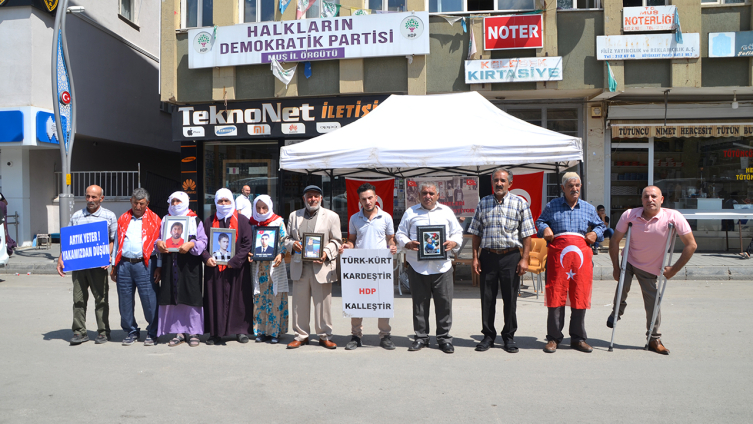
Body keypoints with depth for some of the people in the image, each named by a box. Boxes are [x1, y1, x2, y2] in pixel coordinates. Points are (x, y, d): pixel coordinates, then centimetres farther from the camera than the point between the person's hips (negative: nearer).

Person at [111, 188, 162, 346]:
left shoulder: (154, 220, 5)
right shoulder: (123, 219, 16)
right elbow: (117, 243, 18)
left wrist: (159, 267, -3)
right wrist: (114, 266, 13)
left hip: (144, 264, -3)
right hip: (124, 264, 4)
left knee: (149, 300, -4)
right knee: (125, 301, 7)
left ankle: (152, 333, 10)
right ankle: (131, 332, 22)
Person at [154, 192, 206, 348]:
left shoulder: (195, 220, 7)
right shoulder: (165, 220, 18)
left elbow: (203, 241, 0)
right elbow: (159, 238, 18)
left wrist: (191, 244, -19)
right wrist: (158, 243, -5)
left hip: (189, 266, -3)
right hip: (170, 266, 3)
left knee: (191, 298, -3)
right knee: (172, 298, 3)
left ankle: (193, 332, 7)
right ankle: (178, 332, 14)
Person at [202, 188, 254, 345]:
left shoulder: (242, 221, 4)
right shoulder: (209, 221, 12)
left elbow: (247, 243, -3)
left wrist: (235, 261, -13)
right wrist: (206, 257, -10)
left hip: (236, 269, -2)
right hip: (214, 268, 2)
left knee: (238, 298, 3)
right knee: (215, 299, 3)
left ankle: (241, 330, 13)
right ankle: (215, 333, 10)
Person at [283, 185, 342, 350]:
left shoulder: (331, 216, 7)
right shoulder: (294, 215, 16)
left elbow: (337, 241, 4)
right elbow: (287, 238, 19)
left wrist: (326, 253, -12)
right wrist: (292, 244, -4)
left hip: (321, 266, -2)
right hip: (300, 266, 3)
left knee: (323, 302, 2)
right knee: (299, 303, 7)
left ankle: (324, 336, 15)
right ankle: (301, 335, 20)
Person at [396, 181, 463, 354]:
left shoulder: (446, 212, 13)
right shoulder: (410, 212, 10)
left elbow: (458, 233, 14)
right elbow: (400, 234, 10)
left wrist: (453, 243, -7)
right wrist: (407, 244, -10)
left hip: (442, 266, 1)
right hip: (417, 266, 0)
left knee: (444, 303, 1)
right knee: (419, 303, 6)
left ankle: (444, 338, 14)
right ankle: (421, 337, 18)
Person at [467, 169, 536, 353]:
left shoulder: (520, 203, 2)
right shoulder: (483, 203, 9)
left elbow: (527, 234, -1)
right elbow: (476, 233, 10)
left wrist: (524, 259, -8)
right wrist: (475, 257, 3)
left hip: (511, 256, -2)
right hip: (487, 256, 2)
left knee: (510, 299, 5)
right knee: (487, 298, 6)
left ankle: (509, 336, 19)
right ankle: (488, 336, 19)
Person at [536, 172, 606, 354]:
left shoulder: (589, 208, 19)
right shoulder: (552, 206, 14)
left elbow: (601, 225, 29)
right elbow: (540, 221, 23)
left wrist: (596, 233, 7)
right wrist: (544, 228, 1)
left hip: (582, 253, 2)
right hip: (557, 252, -2)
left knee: (580, 296, 3)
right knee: (555, 296, -3)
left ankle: (578, 338, 16)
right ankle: (553, 338, 7)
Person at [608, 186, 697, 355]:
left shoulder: (673, 217, -20)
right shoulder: (629, 215, -16)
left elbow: (691, 245, -14)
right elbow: (614, 241, -6)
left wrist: (674, 270, -13)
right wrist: (616, 267, -8)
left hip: (651, 269, 0)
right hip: (628, 261, 0)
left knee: (653, 303, -2)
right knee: (623, 286, -24)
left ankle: (654, 339, 21)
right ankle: (617, 311, 9)